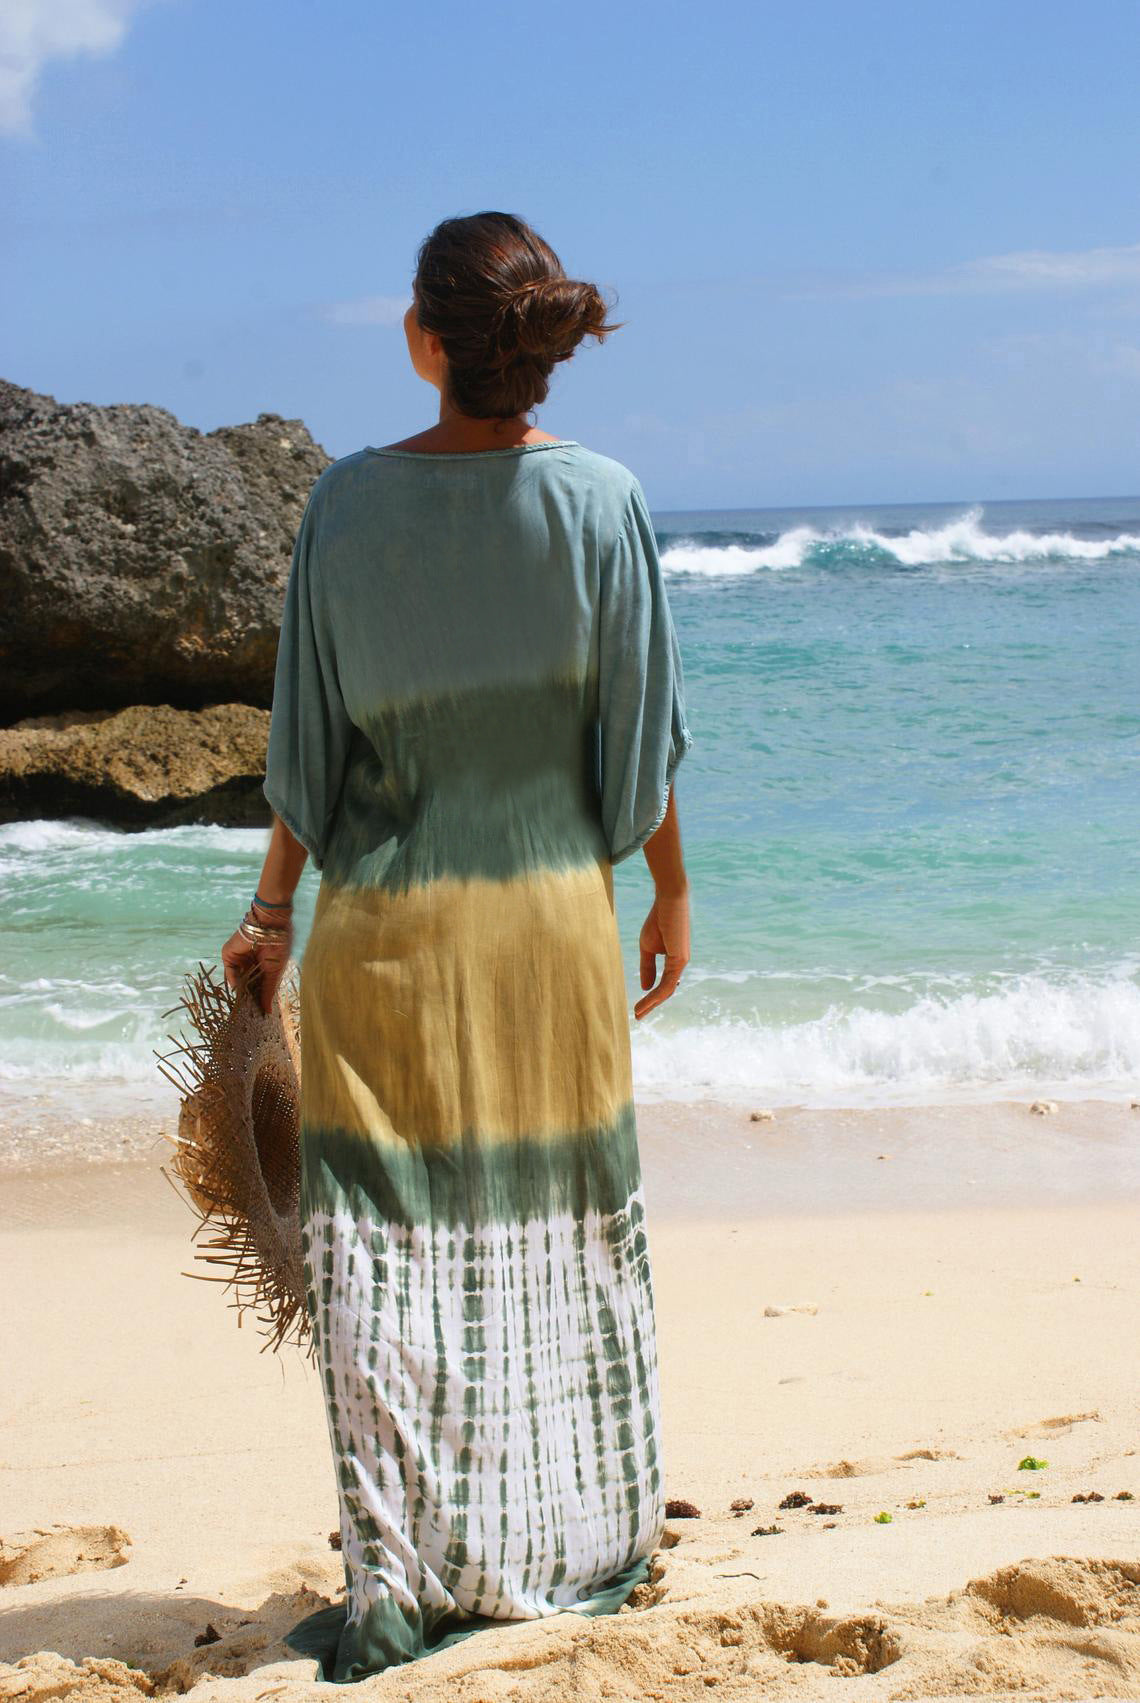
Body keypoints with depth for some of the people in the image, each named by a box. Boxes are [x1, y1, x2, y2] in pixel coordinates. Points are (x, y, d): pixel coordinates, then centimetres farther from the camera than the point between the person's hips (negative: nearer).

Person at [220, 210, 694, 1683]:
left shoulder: (350, 502, -6)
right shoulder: (600, 499, -6)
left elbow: (307, 735, -1)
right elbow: (640, 733, -2)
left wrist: (273, 905, 10)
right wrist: (671, 892, 12)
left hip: (386, 918, 0)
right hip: (553, 908, 1)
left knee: (384, 1243, 5)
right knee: (563, 1230, 13)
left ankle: (392, 1585, 3)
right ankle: (585, 1550, 25)